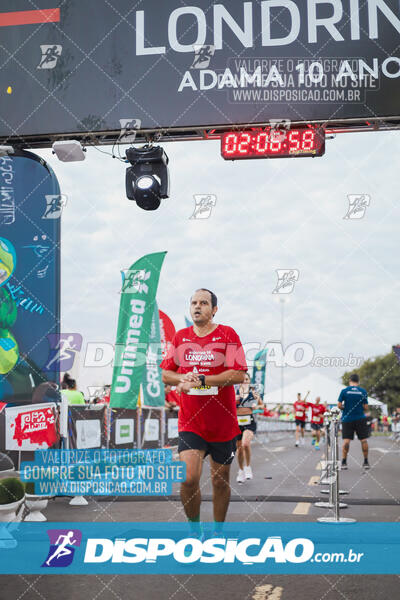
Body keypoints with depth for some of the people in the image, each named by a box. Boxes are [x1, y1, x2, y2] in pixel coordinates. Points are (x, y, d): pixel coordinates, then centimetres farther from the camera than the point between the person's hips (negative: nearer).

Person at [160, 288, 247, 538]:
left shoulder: (228, 335, -5)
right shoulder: (180, 337, 7)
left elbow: (239, 375, -14)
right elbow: (166, 374, 12)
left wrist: (201, 380, -20)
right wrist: (183, 379, -10)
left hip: (222, 422, -1)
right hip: (190, 422, 2)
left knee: (221, 480, 10)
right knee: (188, 478, -12)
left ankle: (218, 531, 31)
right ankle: (195, 529, 10)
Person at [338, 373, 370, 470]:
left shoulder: (344, 391, -4)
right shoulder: (363, 391, -1)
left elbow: (339, 405, -7)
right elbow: (366, 407, -3)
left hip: (347, 419, 0)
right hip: (360, 419, 0)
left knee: (346, 440, 0)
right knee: (363, 440, 7)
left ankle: (344, 462, 0)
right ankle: (366, 462, 12)